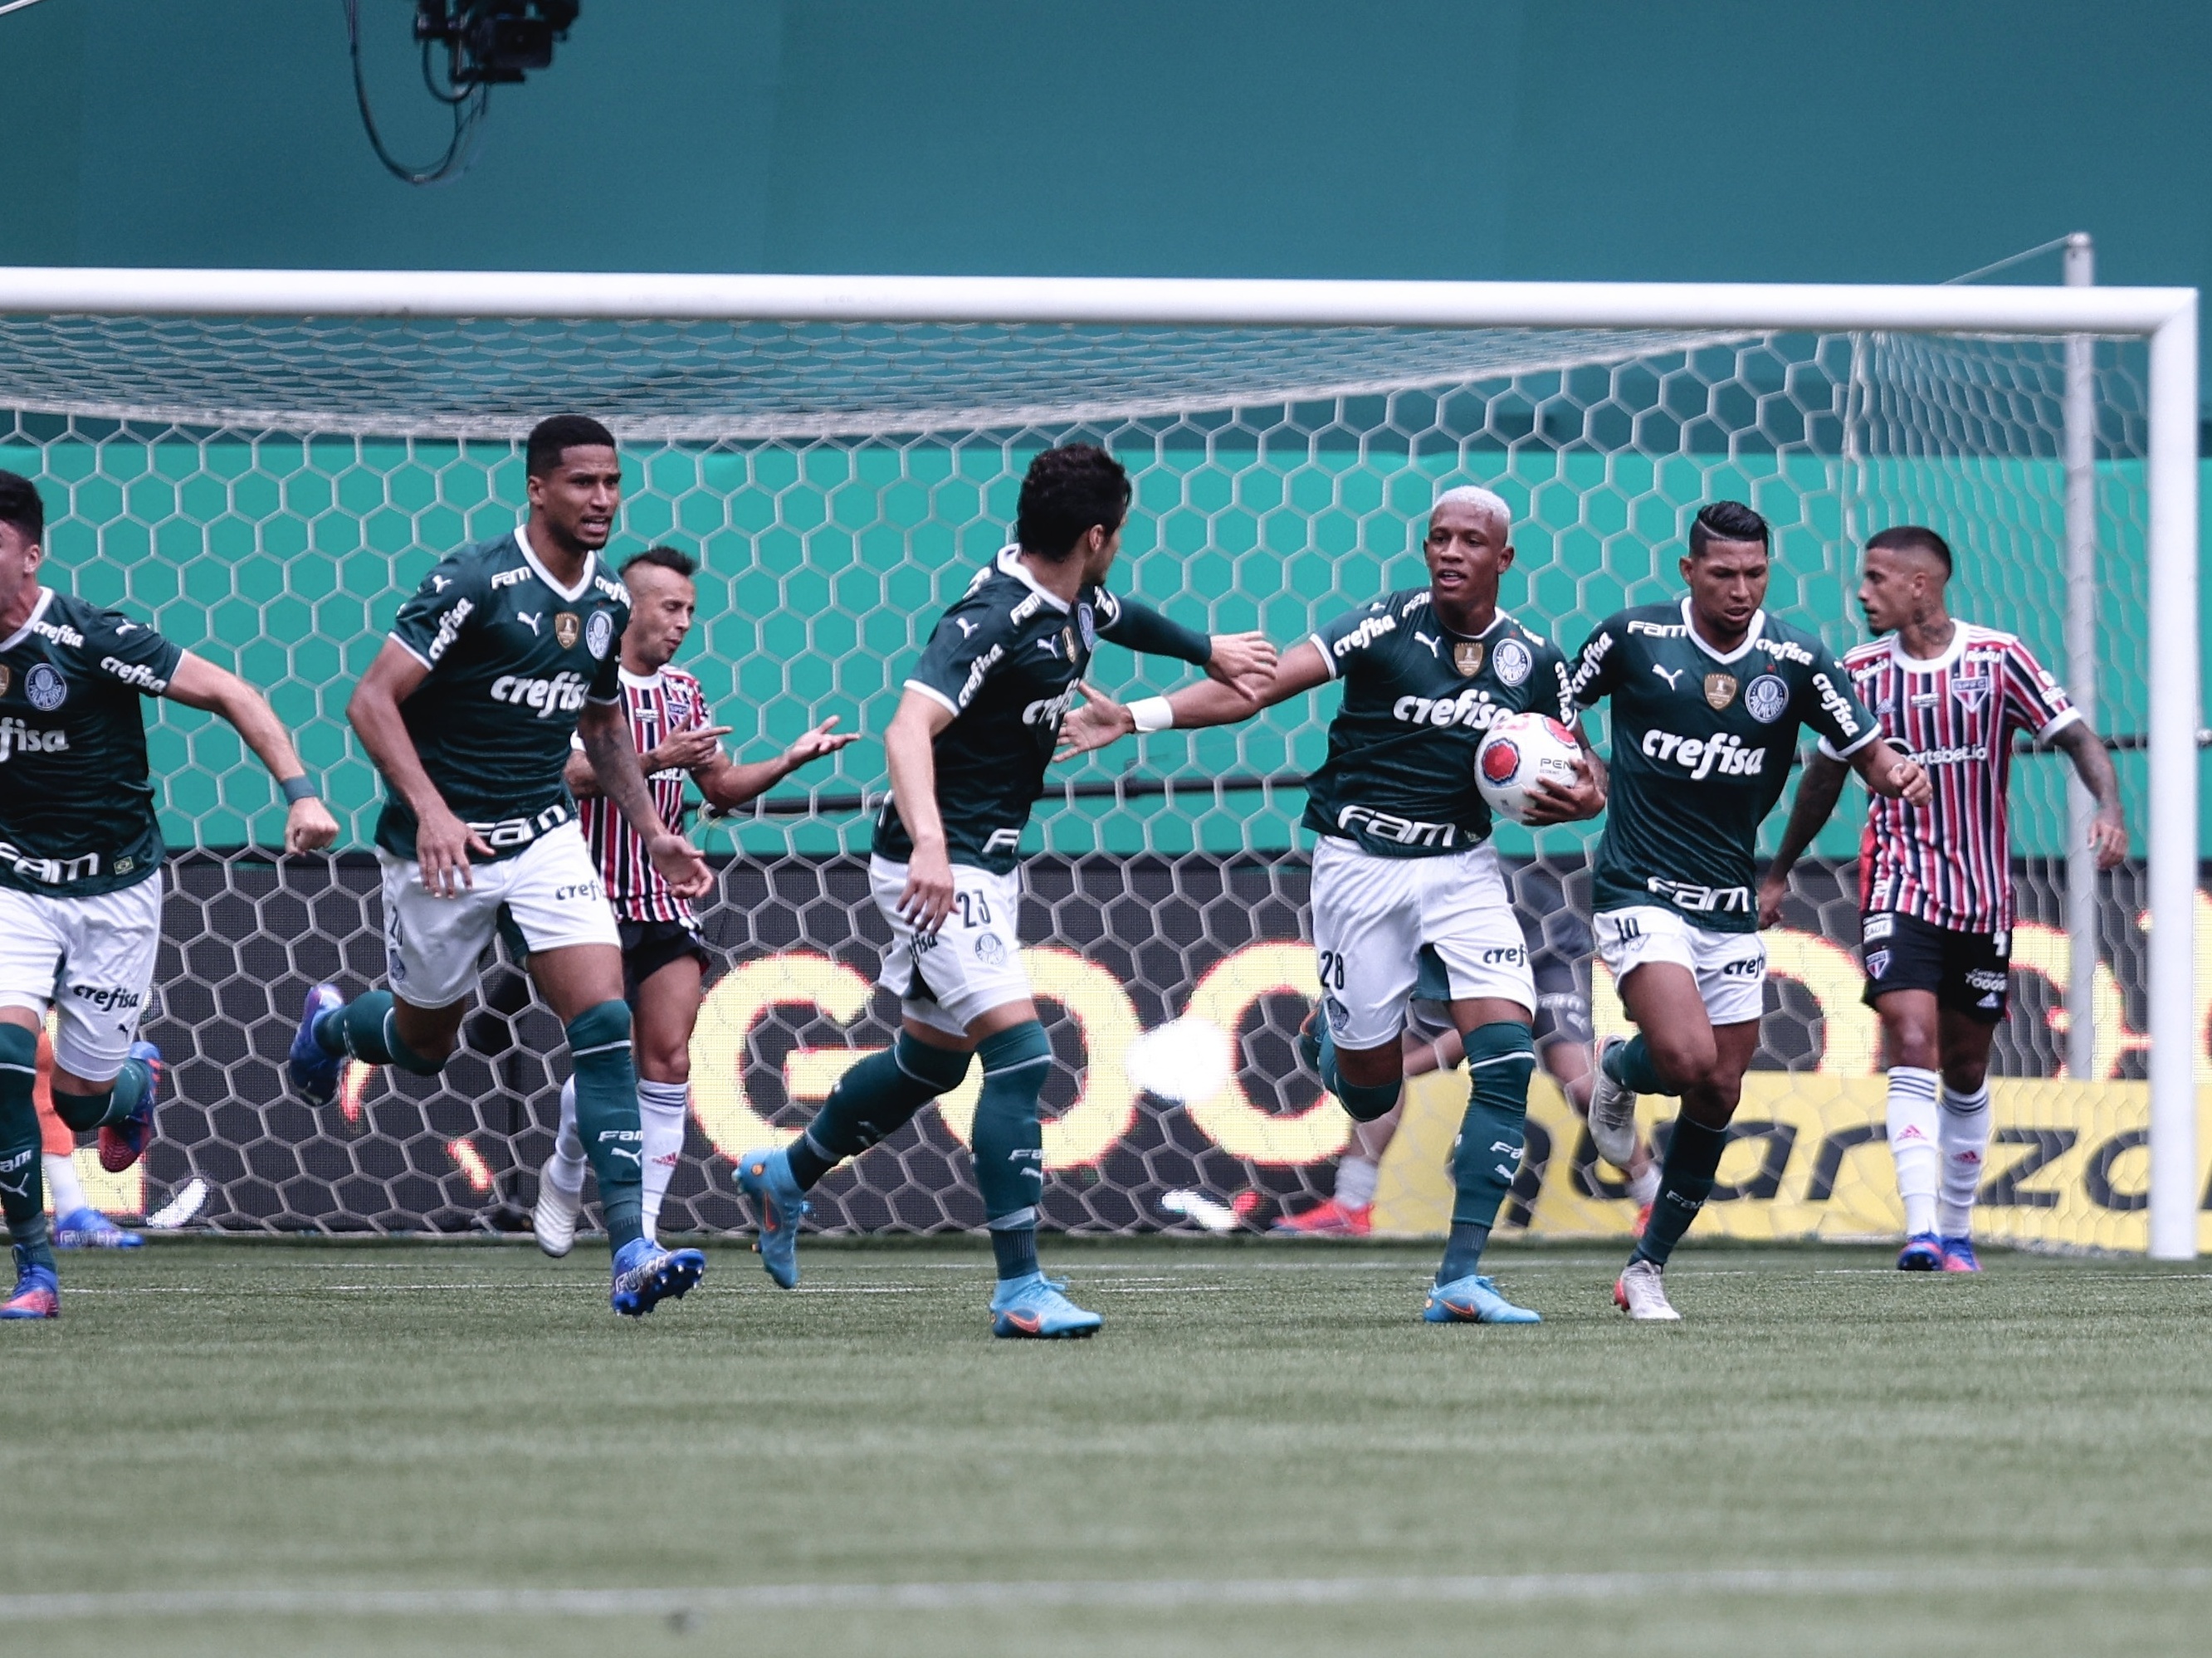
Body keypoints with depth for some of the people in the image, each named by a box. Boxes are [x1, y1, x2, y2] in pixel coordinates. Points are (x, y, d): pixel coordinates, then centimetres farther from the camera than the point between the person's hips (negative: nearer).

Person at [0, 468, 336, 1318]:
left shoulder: (88, 639, -18)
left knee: (77, 1097, 1)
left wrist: (299, 792, -25)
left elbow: (230, 692, -16)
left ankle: (135, 1080, 42)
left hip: (115, 888, -3)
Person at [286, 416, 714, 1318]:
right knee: (425, 1043, 12)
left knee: (604, 1020, -14)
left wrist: (653, 832, 14)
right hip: (442, 843, -4)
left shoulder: (607, 601, 4)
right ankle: (332, 1024, 49)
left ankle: (630, 1246, -18)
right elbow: (372, 701, -19)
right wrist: (430, 809, -29)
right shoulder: (476, 583, -17)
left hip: (546, 837, 4)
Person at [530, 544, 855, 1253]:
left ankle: (642, 1224, -2)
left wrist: (789, 761, 3)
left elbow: (722, 788, 18)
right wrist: (653, 761, -30)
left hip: (665, 898, 5)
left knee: (669, 1060, -5)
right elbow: (569, 775, -20)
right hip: (595, 898, -5)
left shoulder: (684, 691, 12)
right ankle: (564, 1174, 24)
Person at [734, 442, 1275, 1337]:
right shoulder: (992, 620, -24)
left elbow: (1121, 617, 32)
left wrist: (1211, 651, 47)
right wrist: (929, 843, -52)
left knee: (934, 1055, 21)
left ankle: (783, 1174, 42)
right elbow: (907, 729, -37)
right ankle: (1019, 1288, -17)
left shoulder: (1071, 608, 5)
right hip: (941, 867, -10)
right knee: (1020, 1052, -18)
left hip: (986, 863, 10)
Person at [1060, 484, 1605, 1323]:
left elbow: (1568, 772, 15)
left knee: (1508, 1057, -16)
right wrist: (1136, 717, -27)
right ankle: (1328, 1030, 43)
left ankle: (1460, 1276, -12)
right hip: (1360, 865, -2)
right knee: (1369, 1088, 2)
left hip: (1462, 866, 3)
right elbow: (1252, 688, -17)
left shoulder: (1533, 661, 0)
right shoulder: (1390, 625, -11)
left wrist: (1583, 798, -10)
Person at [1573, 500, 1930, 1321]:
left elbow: (1866, 752, -2)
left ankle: (1647, 1267, 19)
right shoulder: (1634, 636, -6)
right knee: (1688, 1059, -24)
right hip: (1640, 889, -3)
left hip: (1730, 905, 4)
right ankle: (1619, 1071, 13)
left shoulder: (1798, 660, -3)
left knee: (1718, 1098, 5)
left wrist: (1897, 774, -24)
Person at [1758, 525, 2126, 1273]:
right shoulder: (1862, 672, 1)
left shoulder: (1997, 657, -6)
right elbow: (1827, 773, 15)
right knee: (1912, 1047, -18)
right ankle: (1921, 1231, -25)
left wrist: (2109, 808, -25)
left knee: (1966, 1068, 10)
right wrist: (1778, 872, 22)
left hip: (1982, 895, 0)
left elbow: (2076, 737, -6)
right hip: (1898, 887, 0)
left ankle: (1956, 1231, 26)